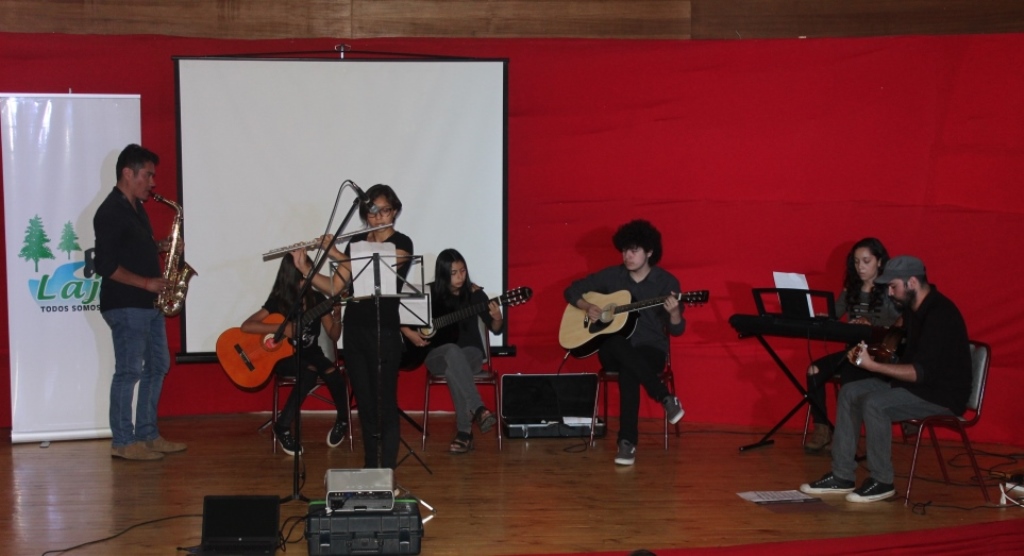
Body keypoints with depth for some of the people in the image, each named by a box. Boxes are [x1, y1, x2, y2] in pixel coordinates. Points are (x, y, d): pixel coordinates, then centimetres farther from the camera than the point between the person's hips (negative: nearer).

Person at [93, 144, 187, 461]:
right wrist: (147, 283, -19)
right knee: (129, 371, -5)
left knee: (157, 366, 13)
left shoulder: (136, 208, 15)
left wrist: (160, 247, 7)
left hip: (148, 304, 10)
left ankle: (147, 434, 21)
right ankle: (123, 442, 3)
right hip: (125, 306, -10)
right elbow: (106, 265, -19)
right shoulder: (110, 212, -14)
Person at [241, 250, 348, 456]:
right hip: (285, 357, -3)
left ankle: (342, 420, -4)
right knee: (310, 372, -37)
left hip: (311, 354, 3)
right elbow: (246, 326, -15)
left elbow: (334, 337, 2)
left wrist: (337, 317, -18)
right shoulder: (278, 302, -6)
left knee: (333, 373, -31)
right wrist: (281, 328, -24)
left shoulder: (318, 299, 1)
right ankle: (283, 427, -23)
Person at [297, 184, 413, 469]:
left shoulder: (402, 243, -6)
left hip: (384, 333, -6)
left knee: (385, 404, -5)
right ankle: (370, 469, 18)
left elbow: (376, 275, -21)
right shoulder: (356, 242, 11)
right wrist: (303, 266, -4)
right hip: (353, 330, 6)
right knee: (364, 403, 10)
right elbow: (334, 287, 8)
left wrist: (336, 255, -17)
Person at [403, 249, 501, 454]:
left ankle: (464, 431, -36)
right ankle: (478, 410, -46)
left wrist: (497, 318, -24)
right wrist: (409, 333, -8)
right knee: (453, 352, -38)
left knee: (454, 368, -37)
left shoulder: (473, 293, -2)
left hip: (470, 353, 0)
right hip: (438, 355, 0)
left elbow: (496, 329, -3)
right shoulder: (429, 293, -2)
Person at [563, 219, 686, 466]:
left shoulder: (667, 282, -2)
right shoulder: (611, 275, 5)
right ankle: (666, 398, -33)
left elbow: (676, 329, -6)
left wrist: (674, 312, -29)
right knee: (617, 344, -38)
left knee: (629, 371, -39)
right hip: (614, 350, 3)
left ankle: (628, 441, -36)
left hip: (651, 350, -2)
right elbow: (572, 290, 12)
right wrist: (587, 307, -9)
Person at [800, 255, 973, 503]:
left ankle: (882, 482, -12)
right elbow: (906, 357, 16)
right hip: (918, 382, 10)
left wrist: (873, 365, -24)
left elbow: (922, 372, -28)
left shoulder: (940, 315, -23)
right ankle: (842, 476, 1)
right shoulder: (916, 310, 8)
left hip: (942, 394, -10)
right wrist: (868, 354, -1)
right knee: (850, 392, 1)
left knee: (874, 403, -27)